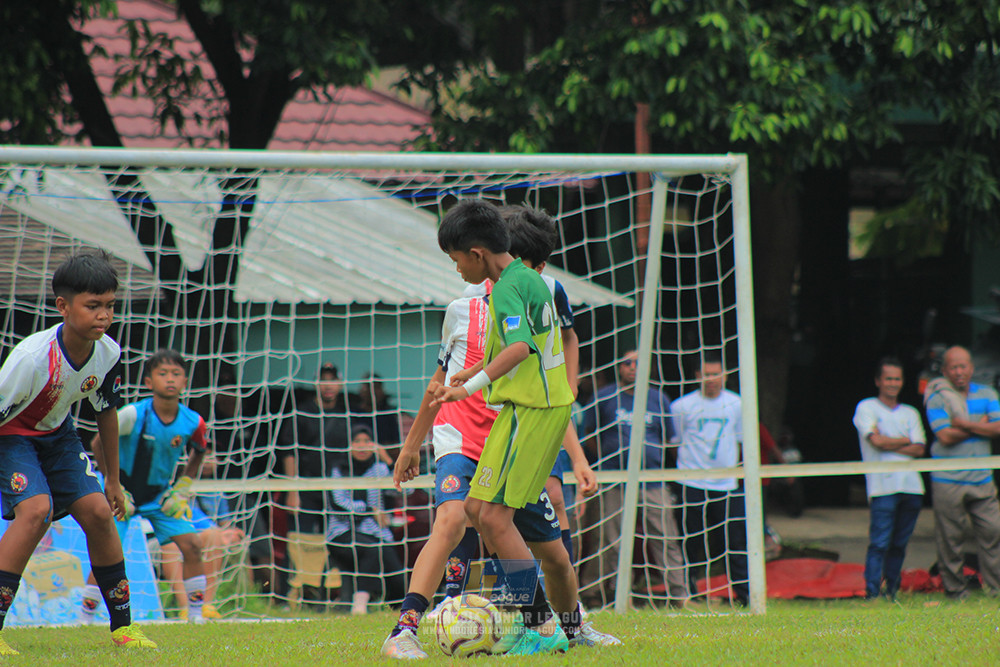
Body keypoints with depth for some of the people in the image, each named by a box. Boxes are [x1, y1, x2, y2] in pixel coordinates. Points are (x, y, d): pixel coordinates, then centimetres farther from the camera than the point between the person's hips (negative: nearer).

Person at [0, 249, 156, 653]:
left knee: (97, 511, -5)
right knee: (37, 510, -26)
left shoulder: (108, 354, -15)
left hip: (56, 434, 6)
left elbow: (106, 412, 4)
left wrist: (113, 479, 12)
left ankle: (122, 624, 8)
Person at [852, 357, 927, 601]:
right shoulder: (866, 408, 7)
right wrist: (906, 441, 3)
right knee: (879, 543, -11)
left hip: (911, 486, 4)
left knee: (899, 544, 6)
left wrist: (890, 445, -5)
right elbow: (877, 440, -8)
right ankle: (871, 594, -13)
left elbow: (919, 449, 5)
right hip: (883, 486, -4)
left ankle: (892, 592, 13)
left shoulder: (910, 413, 19)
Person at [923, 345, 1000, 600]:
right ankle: (955, 590, 8)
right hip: (948, 481, -3)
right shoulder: (936, 399, -2)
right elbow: (946, 436, -13)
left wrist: (965, 424, -11)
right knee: (950, 536, -1)